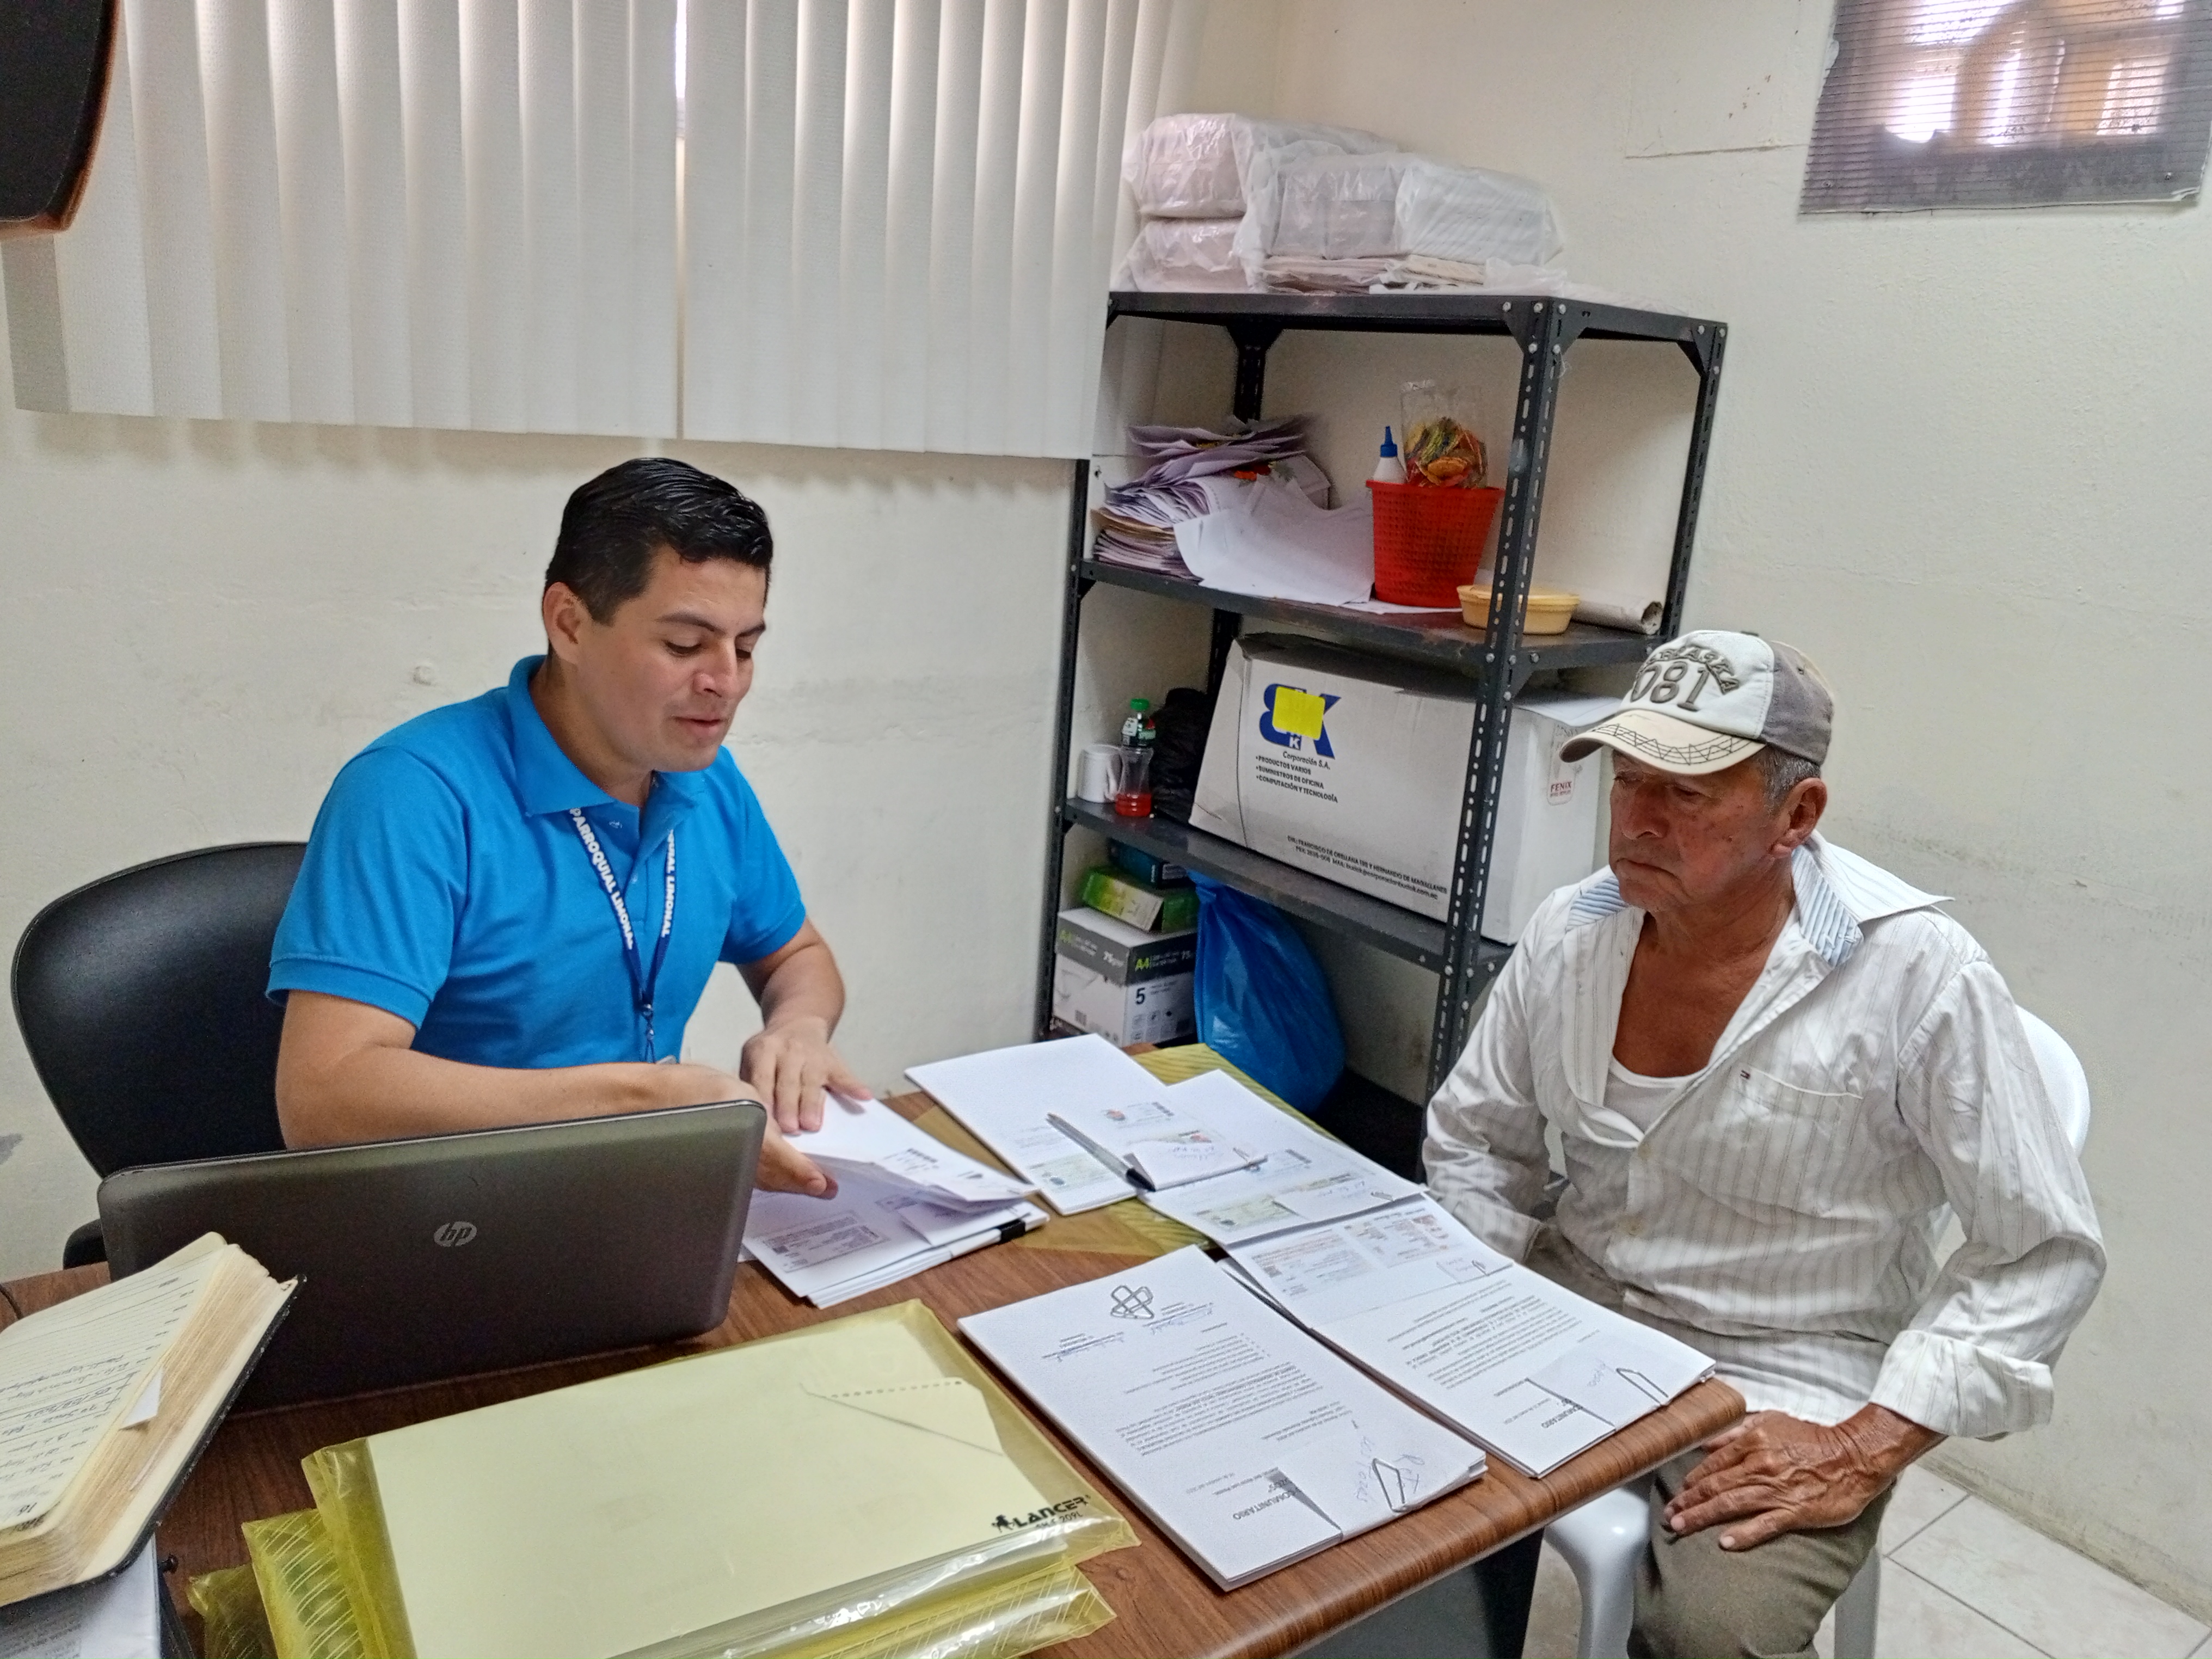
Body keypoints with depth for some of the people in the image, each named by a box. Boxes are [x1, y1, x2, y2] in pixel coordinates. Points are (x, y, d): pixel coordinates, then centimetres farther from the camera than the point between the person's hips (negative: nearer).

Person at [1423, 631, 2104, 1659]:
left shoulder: (1920, 976, -19)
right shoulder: (1572, 931, -6)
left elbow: (2042, 1252, -12)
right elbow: (1474, 1138, 8)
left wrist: (1864, 1452, -17)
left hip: (1780, 1379, -4)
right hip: (1575, 1300, 5)